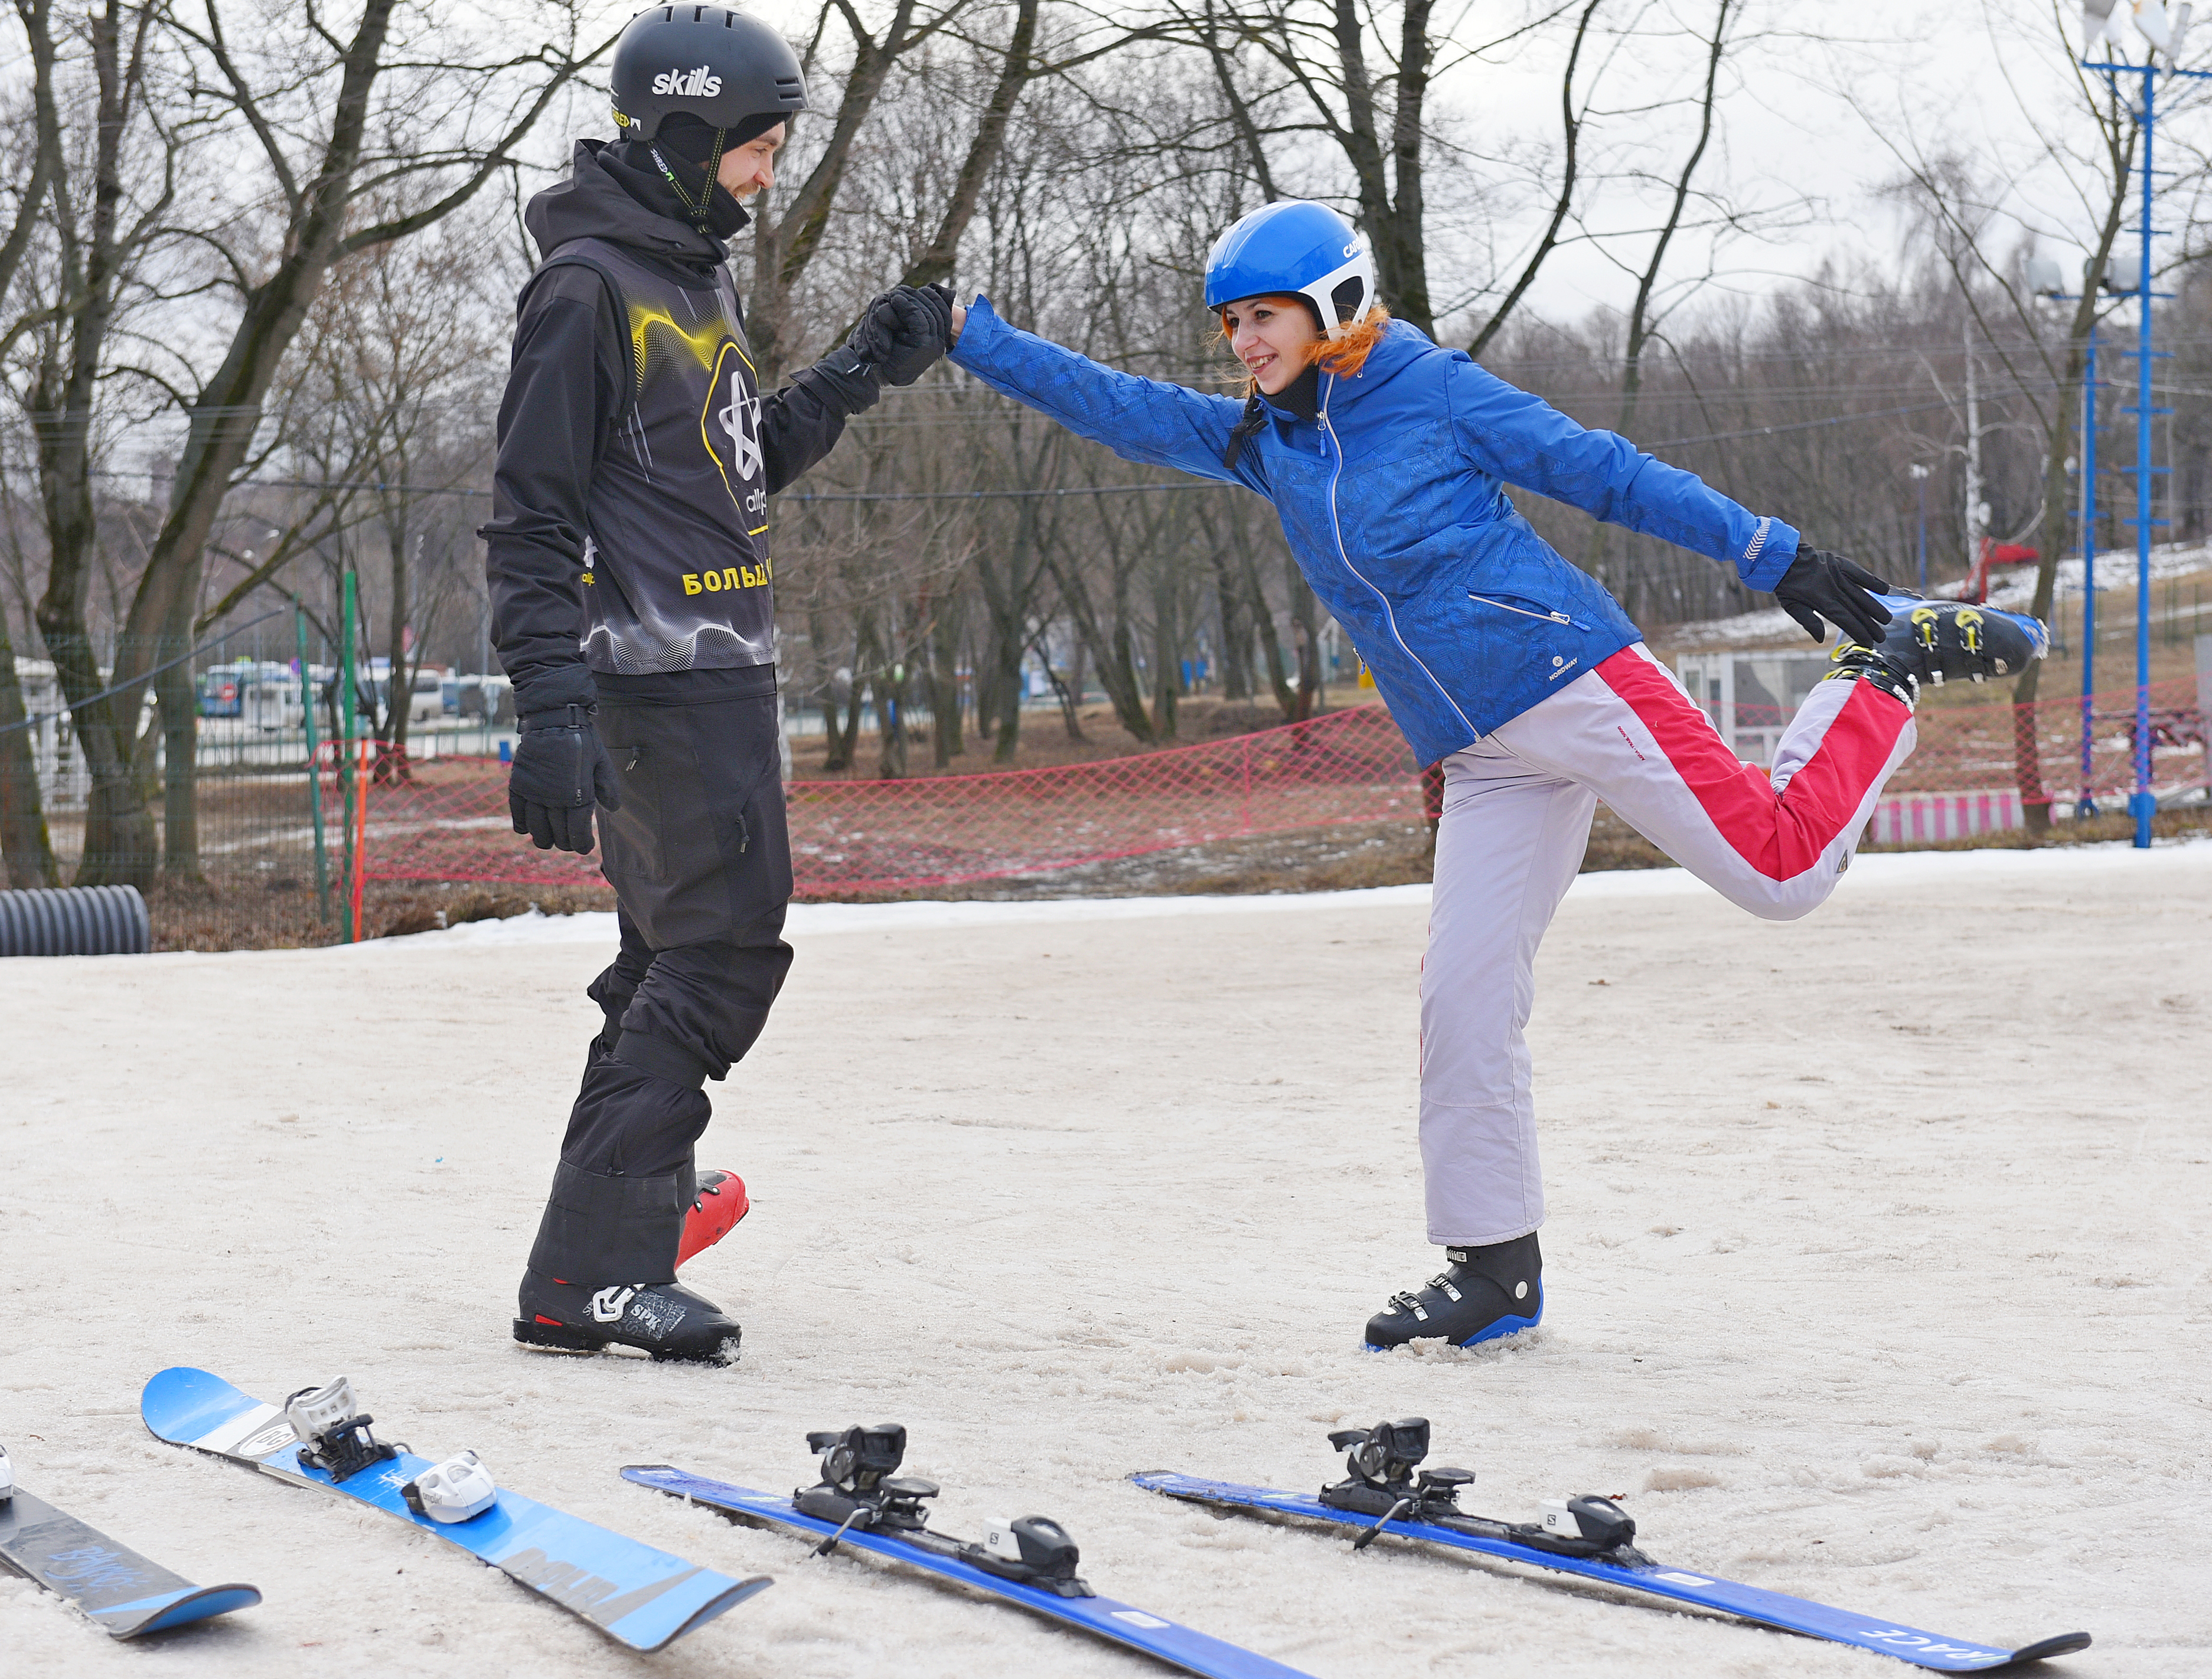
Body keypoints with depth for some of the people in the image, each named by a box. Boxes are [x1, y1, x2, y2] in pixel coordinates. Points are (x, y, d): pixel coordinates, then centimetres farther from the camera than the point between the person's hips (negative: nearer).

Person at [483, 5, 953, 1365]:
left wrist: (864, 371, 18)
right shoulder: (590, 287, -12)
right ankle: (589, 1274, -14)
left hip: (723, 674, 10)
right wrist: (550, 712, -22)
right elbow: (534, 515, -15)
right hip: (660, 676, -10)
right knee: (727, 948, -13)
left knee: (676, 946, 16)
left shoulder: (698, 280, 18)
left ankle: (641, 1194, 27)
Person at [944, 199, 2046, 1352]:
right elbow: (1109, 405, 14)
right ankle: (1494, 1265, 8)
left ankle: (1899, 665, 11)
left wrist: (1772, 556, -4)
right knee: (1463, 996, -2)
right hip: (1482, 758, 5)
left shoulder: (1435, 391, -2)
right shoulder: (1258, 443, 14)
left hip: (1576, 682, -5)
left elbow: (1605, 473, -2)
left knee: (1780, 871, -14)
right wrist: (967, 337, 4)